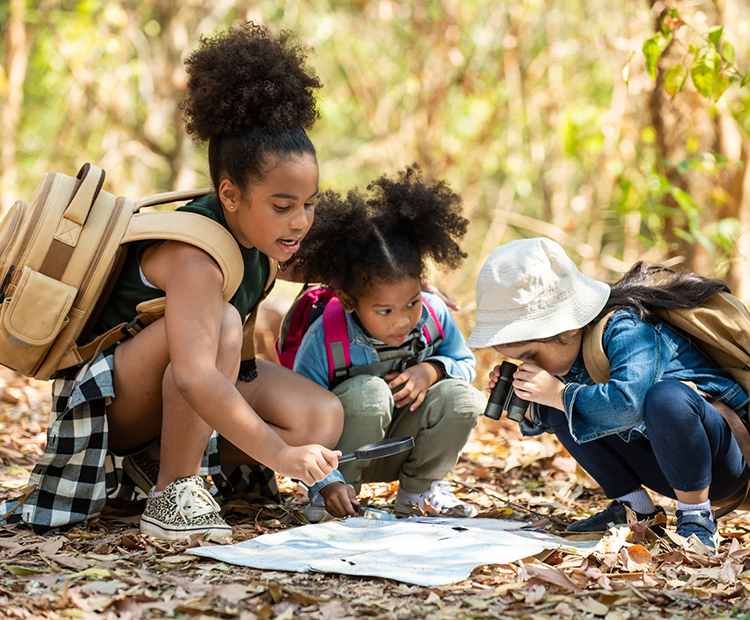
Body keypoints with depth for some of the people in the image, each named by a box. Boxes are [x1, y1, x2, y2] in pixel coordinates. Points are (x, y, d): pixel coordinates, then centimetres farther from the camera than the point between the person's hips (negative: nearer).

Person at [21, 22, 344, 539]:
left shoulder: (264, 242, -5)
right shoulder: (191, 256, -31)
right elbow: (194, 379, -43)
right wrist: (279, 455, -44)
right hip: (110, 396, -8)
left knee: (324, 419, -14)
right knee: (219, 321, -37)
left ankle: (161, 458, 0)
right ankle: (171, 492, -23)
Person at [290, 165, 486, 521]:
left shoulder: (434, 315, -12)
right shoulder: (323, 340, -25)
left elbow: (465, 364, 6)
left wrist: (432, 370, -18)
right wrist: (327, 482, -36)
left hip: (402, 446, 4)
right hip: (346, 452, -4)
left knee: (462, 398, -22)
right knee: (368, 392, -35)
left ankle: (419, 486, 4)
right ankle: (343, 486, -10)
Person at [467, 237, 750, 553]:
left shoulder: (628, 331, -25)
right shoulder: (568, 347, -2)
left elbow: (629, 402, -43)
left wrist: (557, 394, -33)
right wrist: (528, 403, -12)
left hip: (721, 456, -8)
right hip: (663, 467, 8)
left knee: (666, 397, -40)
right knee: (558, 408, -2)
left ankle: (696, 517, -20)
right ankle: (634, 507, 2)